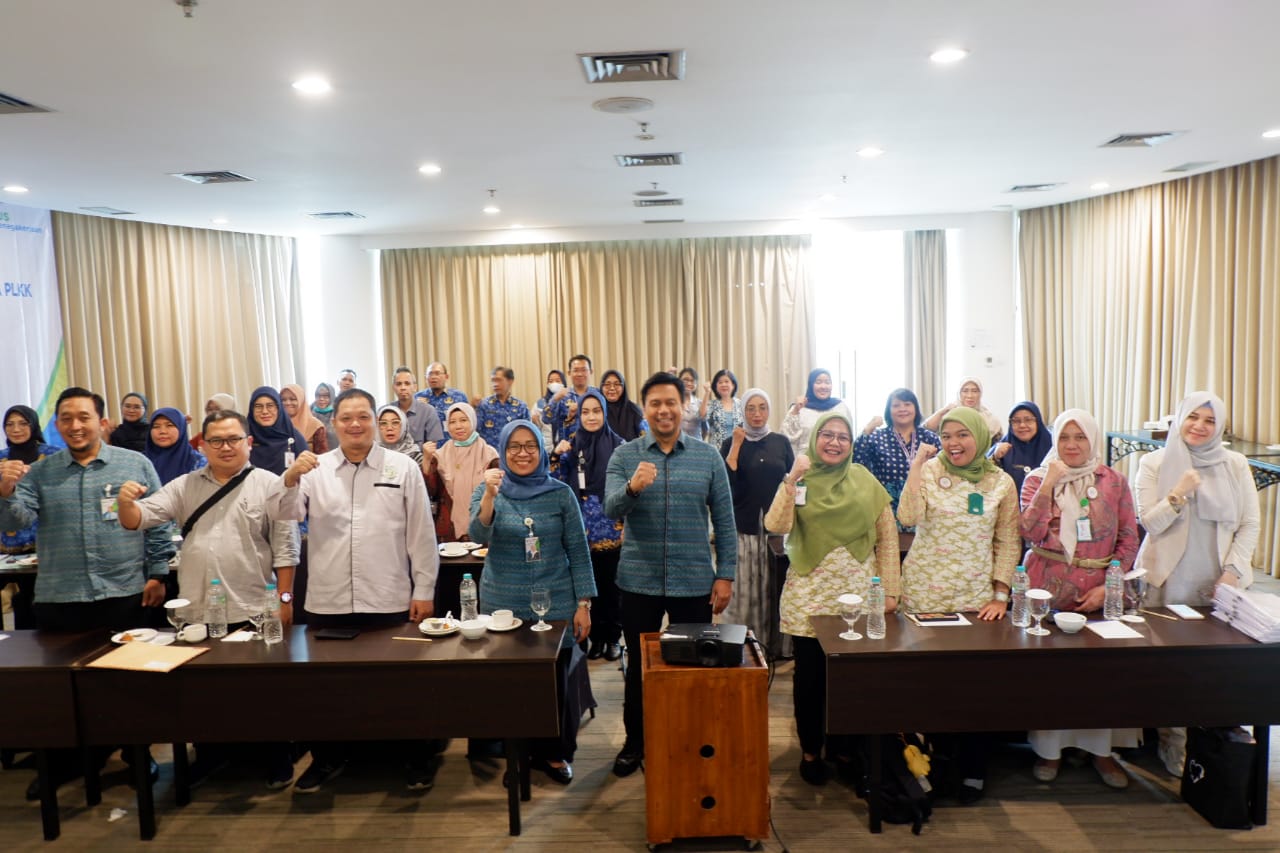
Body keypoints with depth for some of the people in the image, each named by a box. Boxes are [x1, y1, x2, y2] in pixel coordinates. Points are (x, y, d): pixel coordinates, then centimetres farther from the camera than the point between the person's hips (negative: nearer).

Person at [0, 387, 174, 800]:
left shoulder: (136, 465, 2)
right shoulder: (39, 472, 5)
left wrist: (157, 574, -1)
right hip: (58, 599, 2)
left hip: (124, 595, -1)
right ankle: (64, 762, 28)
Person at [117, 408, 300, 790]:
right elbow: (139, 519, 1)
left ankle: (278, 759, 23)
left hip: (253, 610, -3)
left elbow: (285, 546, -6)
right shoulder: (184, 486, 7)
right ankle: (210, 754, 36)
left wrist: (284, 597, -9)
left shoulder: (269, 485, -4)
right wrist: (127, 502, -22)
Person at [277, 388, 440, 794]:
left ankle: (420, 758, 27)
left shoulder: (403, 468, 0)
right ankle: (328, 758, 35)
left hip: (390, 601, -2)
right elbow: (287, 515, -5)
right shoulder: (315, 469, 5)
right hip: (327, 601, 2)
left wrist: (424, 590, -1)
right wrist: (291, 478, -23)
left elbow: (421, 534, 1)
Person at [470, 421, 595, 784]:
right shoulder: (488, 491, 0)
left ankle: (553, 752, 26)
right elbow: (478, 535, -18)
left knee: (555, 680, 6)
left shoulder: (561, 493, -1)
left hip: (555, 603, 0)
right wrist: (489, 494, -33)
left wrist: (583, 604, -3)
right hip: (503, 604, 0)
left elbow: (578, 551, 1)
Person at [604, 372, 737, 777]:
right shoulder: (624, 455, -1)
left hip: (695, 581, 0)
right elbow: (611, 508, -15)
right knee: (639, 666, 13)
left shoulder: (708, 456, 1)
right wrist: (633, 487, -36)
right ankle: (635, 742, 32)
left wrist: (725, 575, -2)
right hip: (639, 581, 0)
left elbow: (724, 520, 3)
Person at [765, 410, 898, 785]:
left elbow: (887, 538, 4)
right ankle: (810, 751, 25)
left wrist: (890, 590, 0)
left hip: (857, 592, 2)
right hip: (809, 593, -1)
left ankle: (843, 749, 29)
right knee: (810, 676, 6)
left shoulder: (865, 481, 3)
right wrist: (790, 479, -23)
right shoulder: (800, 480, 0)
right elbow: (777, 525, -16)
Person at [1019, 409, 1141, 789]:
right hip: (1048, 590, -1)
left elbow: (1129, 540, 4)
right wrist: (1049, 484, -16)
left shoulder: (1114, 482, 5)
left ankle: (1101, 750, 18)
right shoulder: (1037, 478, 3)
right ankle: (1049, 749, 15)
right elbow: (1031, 533, -10)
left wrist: (1107, 587, -7)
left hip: (1098, 593, 1)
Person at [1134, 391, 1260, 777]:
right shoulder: (1155, 463, 1)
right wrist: (1179, 493, -19)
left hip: (1219, 582, 1)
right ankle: (1174, 746, 13)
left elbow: (1250, 524, 4)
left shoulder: (1235, 465, 4)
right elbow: (1149, 522, -5)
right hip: (1169, 581, -1)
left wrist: (1233, 569, -6)